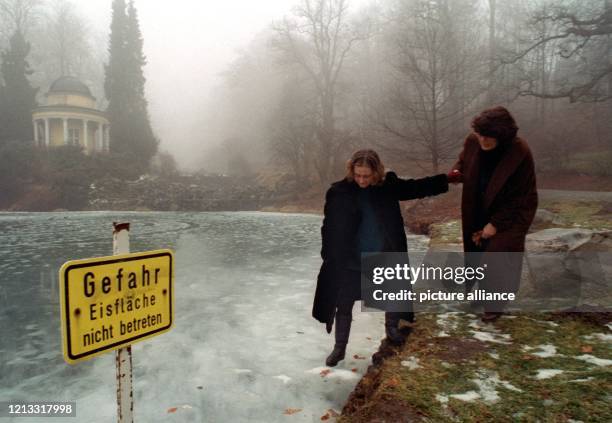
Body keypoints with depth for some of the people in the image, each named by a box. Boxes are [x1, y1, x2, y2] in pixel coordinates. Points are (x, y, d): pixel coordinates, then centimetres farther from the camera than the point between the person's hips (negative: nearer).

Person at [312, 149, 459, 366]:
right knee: (344, 305, 6)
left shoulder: (388, 185, -6)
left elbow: (415, 187, 8)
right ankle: (339, 347, 23)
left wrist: (445, 179, 7)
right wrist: (329, 257, -10)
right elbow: (329, 227, -8)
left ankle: (392, 328, 47)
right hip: (350, 261, -2)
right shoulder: (339, 191, -13)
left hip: (385, 258, 3)